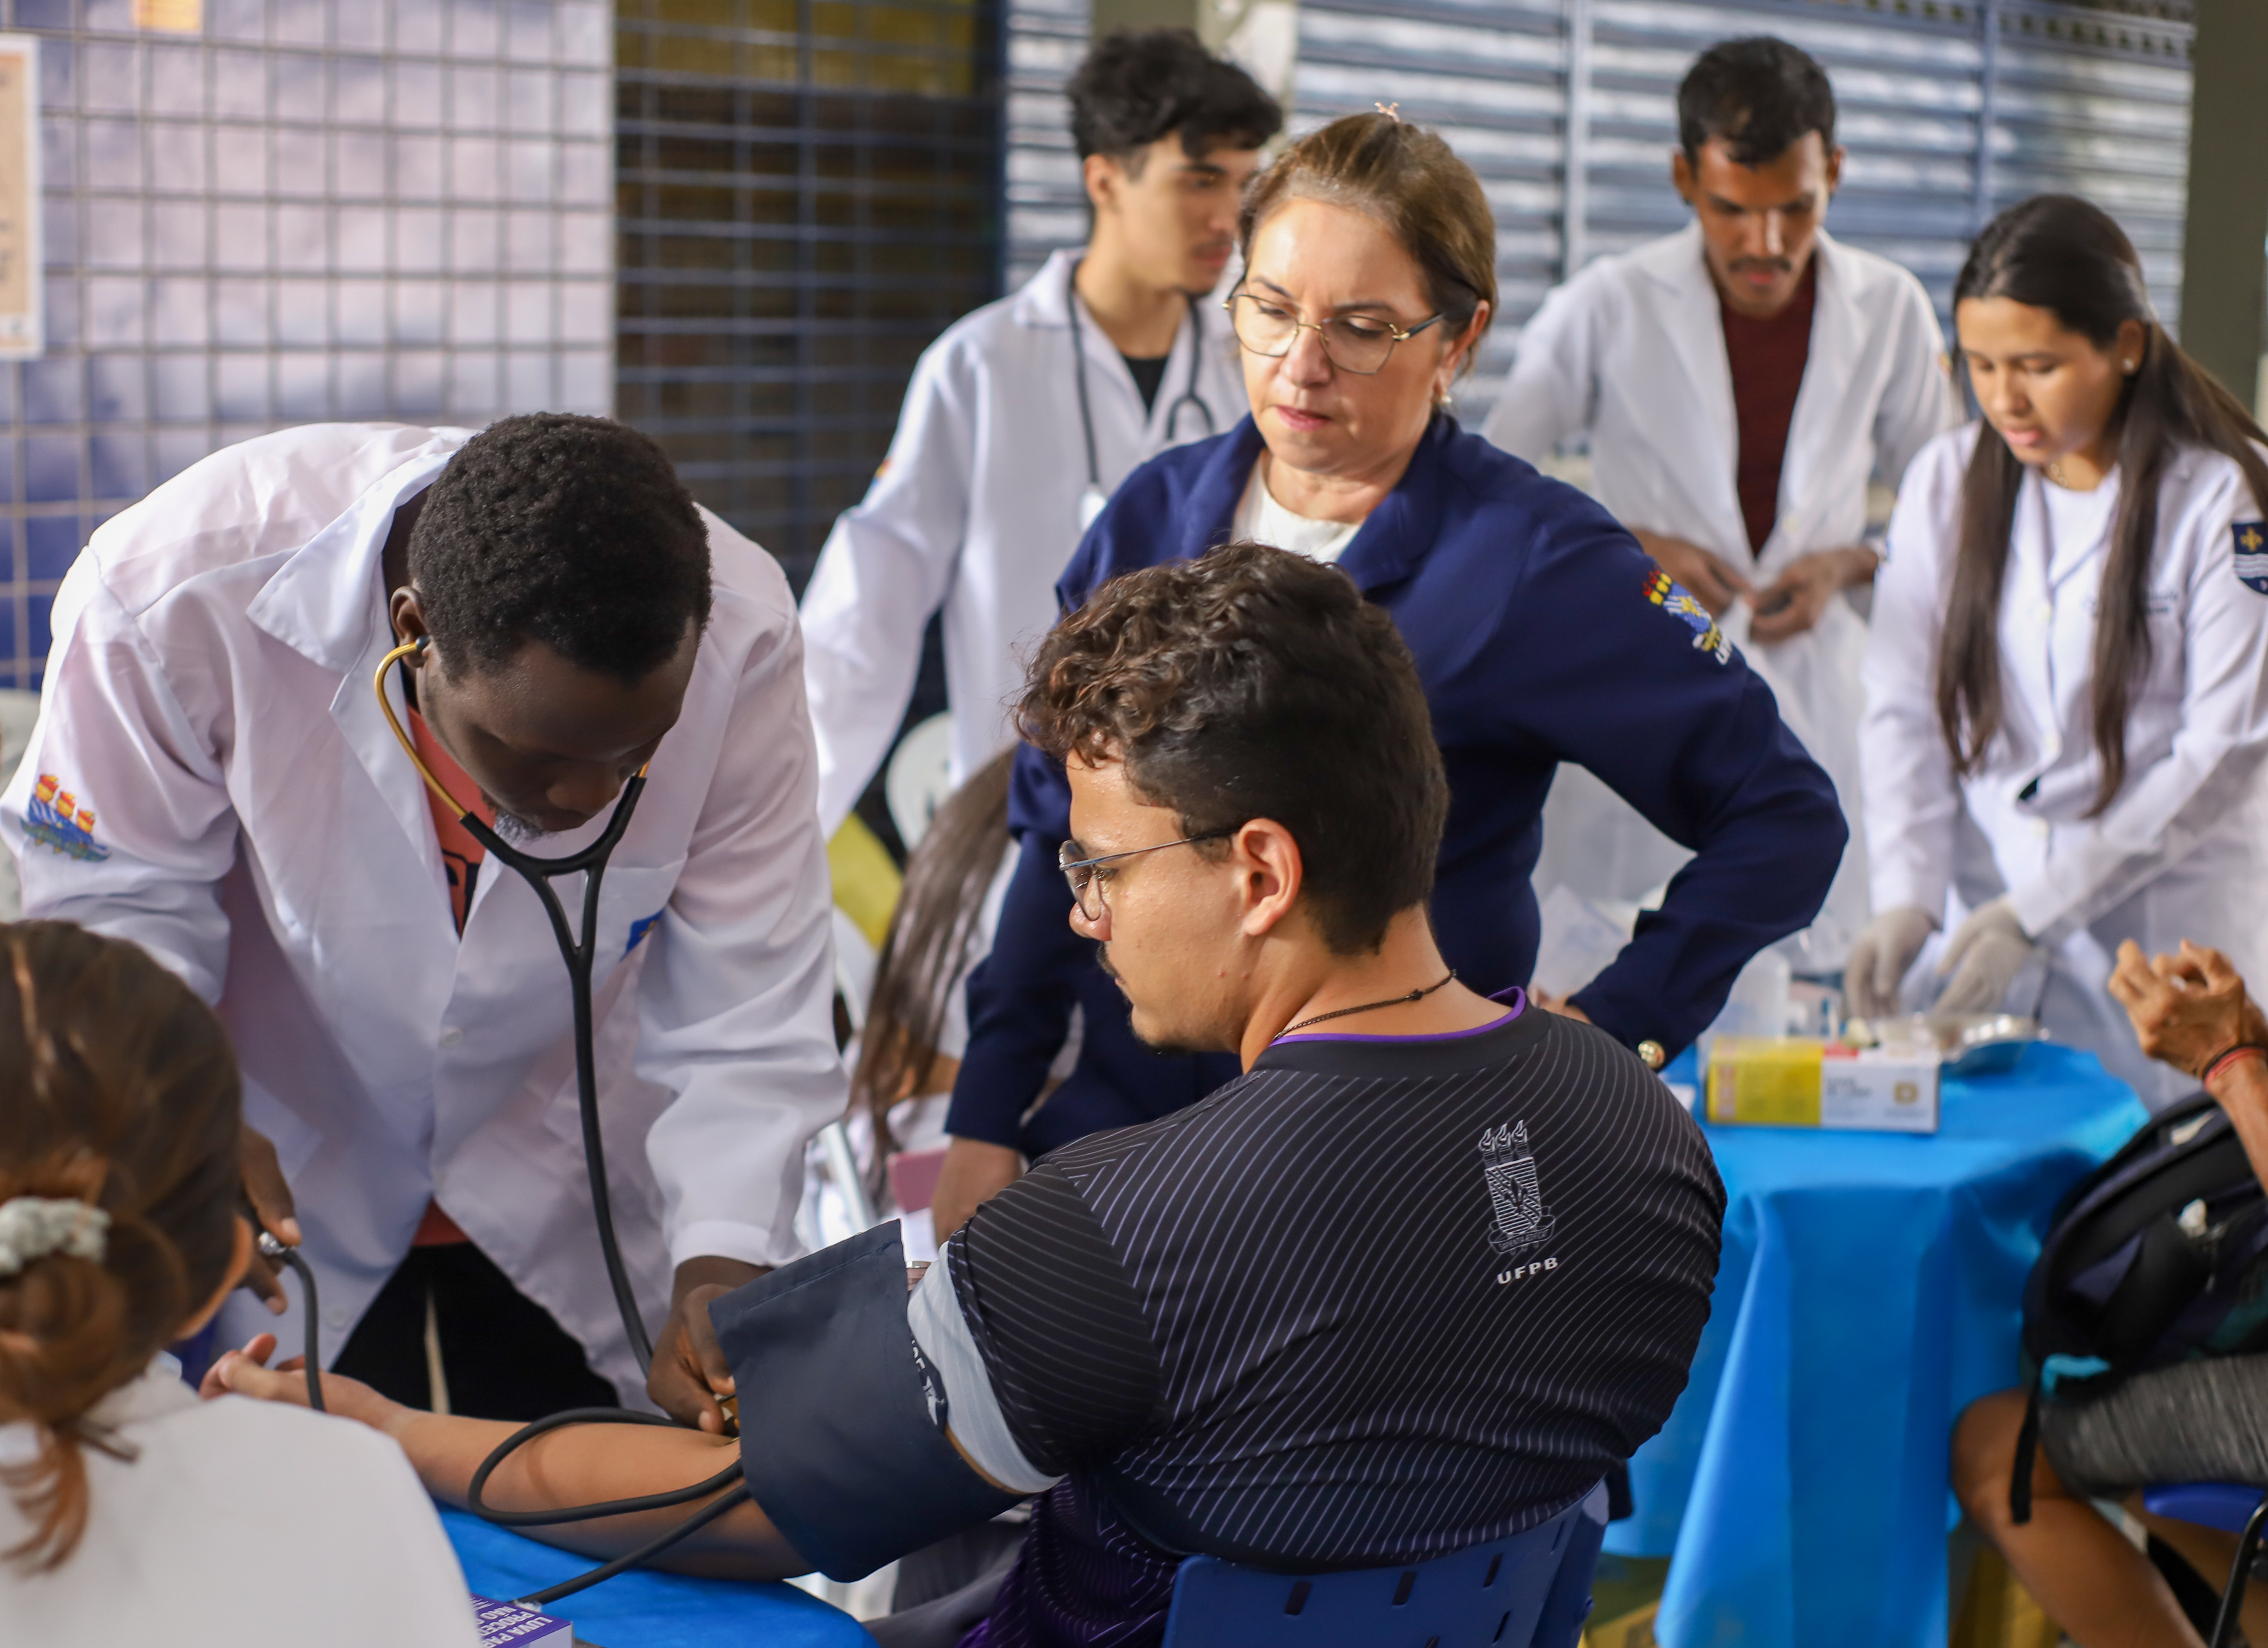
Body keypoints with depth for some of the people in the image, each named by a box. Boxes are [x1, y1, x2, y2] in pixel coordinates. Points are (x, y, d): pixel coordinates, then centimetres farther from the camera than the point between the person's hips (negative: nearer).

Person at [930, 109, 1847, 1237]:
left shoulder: (1527, 562, -10)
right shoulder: (1159, 513, 5)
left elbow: (1785, 816, -6)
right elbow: (1056, 831, 11)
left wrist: (1611, 1029, -12)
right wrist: (985, 1122, 7)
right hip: (1112, 1131, 4)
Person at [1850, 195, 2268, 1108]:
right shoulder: (1946, 482, 6)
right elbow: (1904, 711, 3)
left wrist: (2038, 911, -15)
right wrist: (1907, 897, -12)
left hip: (2163, 940, -3)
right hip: (1980, 920, 3)